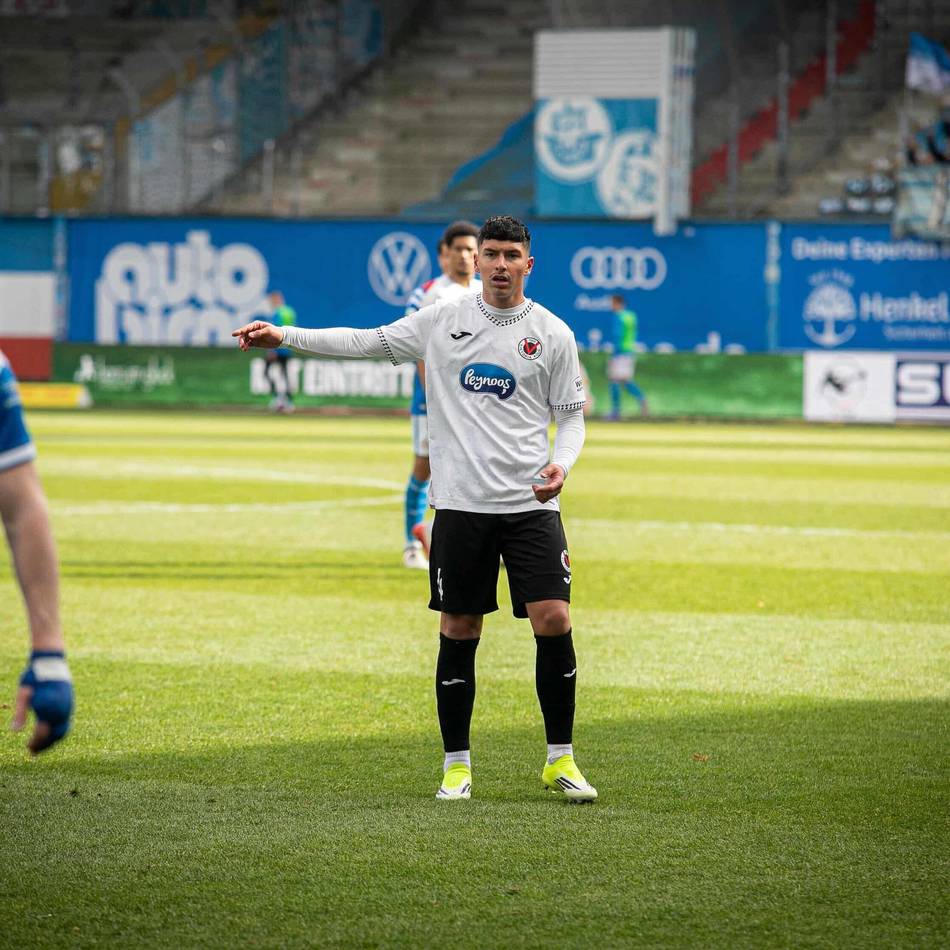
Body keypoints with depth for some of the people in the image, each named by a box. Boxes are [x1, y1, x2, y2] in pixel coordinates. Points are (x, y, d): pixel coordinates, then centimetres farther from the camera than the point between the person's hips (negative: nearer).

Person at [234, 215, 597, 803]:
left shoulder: (553, 334, 4)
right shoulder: (442, 321, 5)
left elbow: (571, 414, 9)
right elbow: (366, 342, 10)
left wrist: (562, 463, -11)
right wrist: (284, 336, 4)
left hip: (531, 505, -1)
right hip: (460, 504, 1)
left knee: (553, 620, -9)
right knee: (458, 632, 2)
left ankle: (561, 760, 4)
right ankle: (457, 765, 13)